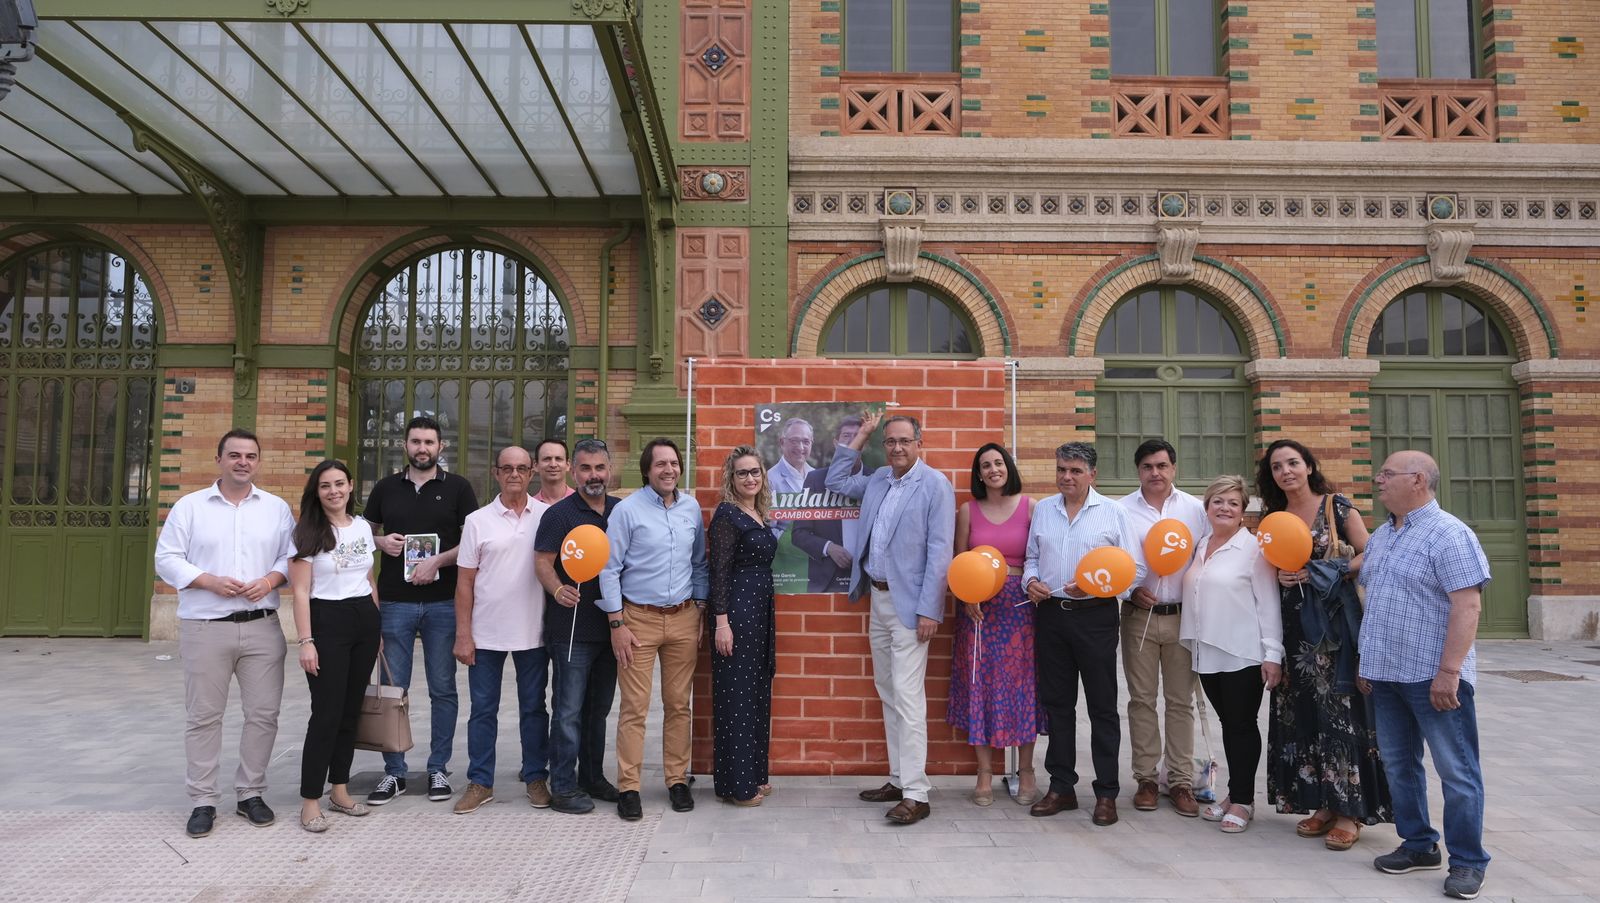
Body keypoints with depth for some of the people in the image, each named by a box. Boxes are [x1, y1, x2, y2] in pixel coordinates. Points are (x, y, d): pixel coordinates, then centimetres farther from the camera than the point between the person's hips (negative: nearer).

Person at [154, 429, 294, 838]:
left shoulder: (277, 508, 9)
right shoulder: (189, 506, 4)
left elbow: (292, 556, 8)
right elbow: (167, 559, 0)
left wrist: (270, 580, -11)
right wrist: (210, 581, -14)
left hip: (262, 627, 2)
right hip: (204, 628, -1)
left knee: (263, 713, 3)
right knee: (203, 716, 4)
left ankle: (251, 793, 18)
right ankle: (203, 800, 15)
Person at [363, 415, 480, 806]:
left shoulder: (458, 488, 3)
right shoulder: (386, 488, 10)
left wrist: (438, 561, -14)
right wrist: (381, 541, -4)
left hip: (443, 601, -1)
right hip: (394, 601, 2)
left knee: (442, 689, 6)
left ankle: (438, 769, 17)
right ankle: (393, 772, 16)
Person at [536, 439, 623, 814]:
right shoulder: (559, 513, -5)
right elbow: (542, 561, -10)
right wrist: (558, 590, -29)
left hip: (610, 626, 6)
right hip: (571, 628, -5)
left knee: (599, 708, 15)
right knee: (569, 709, -1)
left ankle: (593, 777, 28)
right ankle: (563, 786, 9)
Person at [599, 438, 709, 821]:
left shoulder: (691, 507, 8)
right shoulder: (627, 510, -6)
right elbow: (609, 569, -6)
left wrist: (699, 610, 12)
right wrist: (617, 624, -9)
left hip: (683, 618, 4)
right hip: (638, 617, -4)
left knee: (679, 704, 8)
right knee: (635, 707, -2)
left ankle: (678, 780, 19)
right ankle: (628, 787, 7)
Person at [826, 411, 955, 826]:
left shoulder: (935, 485, -9)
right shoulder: (878, 480, 11)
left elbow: (939, 551, -13)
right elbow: (836, 481, 27)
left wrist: (928, 610, -18)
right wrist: (859, 437, 17)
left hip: (909, 604, -8)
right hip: (878, 597, 8)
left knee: (907, 698, -9)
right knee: (888, 695, 13)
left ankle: (916, 795, -4)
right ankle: (899, 780, 23)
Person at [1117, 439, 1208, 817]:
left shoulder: (1195, 509, 3)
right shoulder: (1122, 510, 1)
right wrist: (1130, 590, -11)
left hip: (1183, 616, 0)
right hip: (1138, 615, 0)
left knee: (1181, 700, 6)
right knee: (1142, 700, 6)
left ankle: (1181, 781, 15)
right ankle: (1146, 778, 16)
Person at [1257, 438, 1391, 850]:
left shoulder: (1337, 506, -3)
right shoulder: (1273, 518, 10)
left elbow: (1369, 556, -6)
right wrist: (1279, 577, -3)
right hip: (1294, 624, 5)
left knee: (1340, 709, -5)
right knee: (1303, 713, 5)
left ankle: (1349, 811, 2)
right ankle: (1322, 804, 15)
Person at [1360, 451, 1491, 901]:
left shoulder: (1448, 534, -12)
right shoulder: (1380, 536, 13)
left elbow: (1467, 606, -19)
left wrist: (1449, 670, -23)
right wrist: (1366, 660, 17)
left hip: (1434, 676, -8)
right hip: (1386, 675, 8)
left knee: (1456, 771, 2)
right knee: (1399, 765, 15)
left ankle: (1468, 862, 13)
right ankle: (1418, 845, 28)